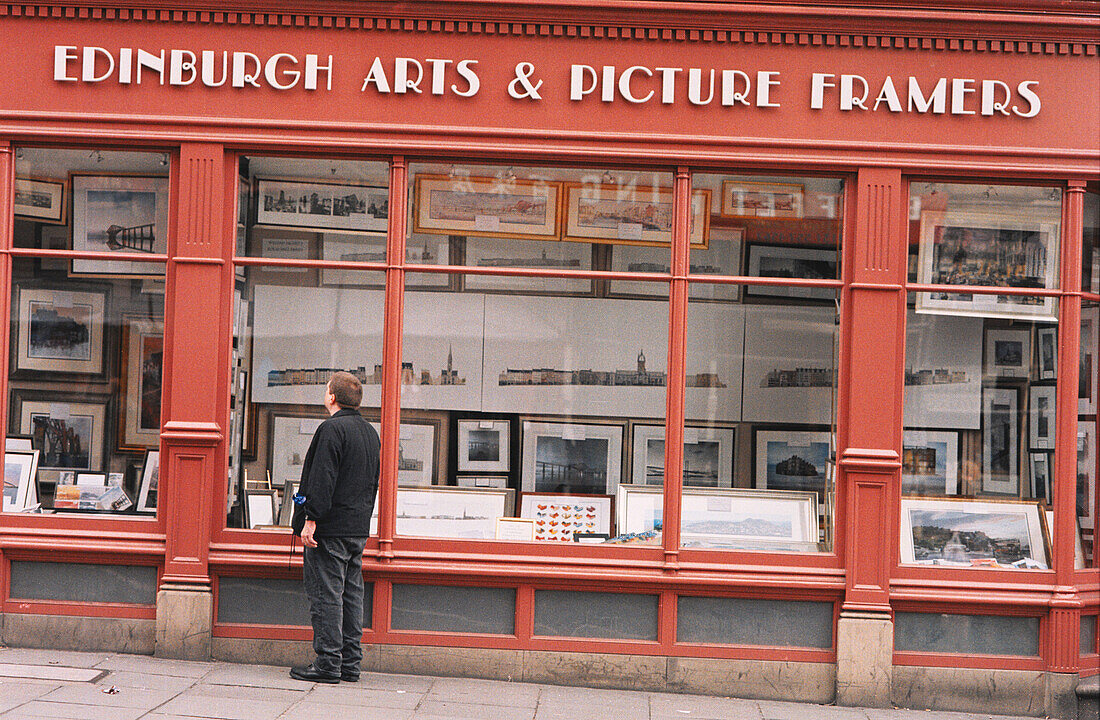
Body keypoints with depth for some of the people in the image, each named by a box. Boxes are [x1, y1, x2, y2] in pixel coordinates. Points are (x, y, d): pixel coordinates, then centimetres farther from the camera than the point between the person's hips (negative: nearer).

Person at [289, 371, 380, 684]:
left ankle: (328, 663, -4)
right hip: (358, 529, 9)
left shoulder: (331, 429, -13)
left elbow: (322, 480, -20)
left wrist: (311, 520, -20)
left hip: (330, 528, -9)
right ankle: (350, 663, 14)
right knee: (351, 595, 11)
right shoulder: (370, 432, 15)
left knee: (326, 594, -5)